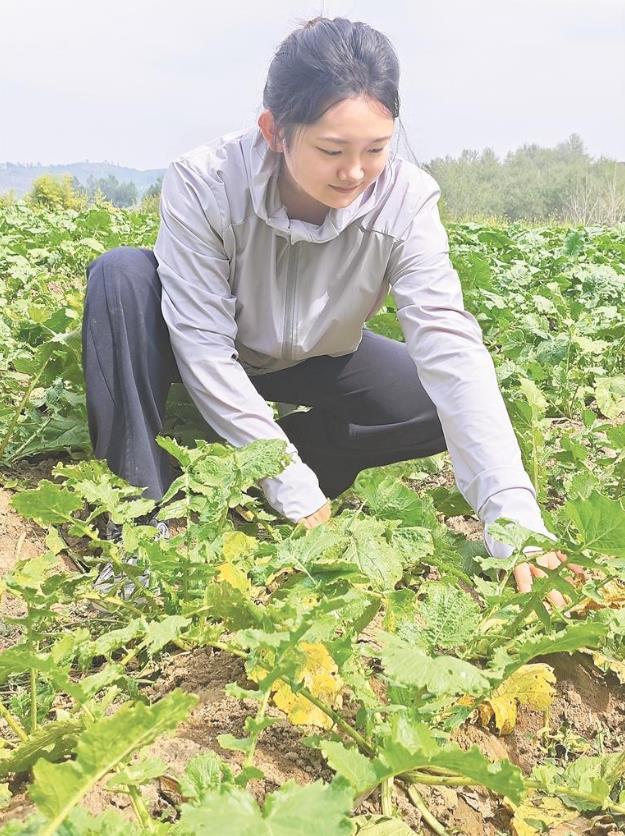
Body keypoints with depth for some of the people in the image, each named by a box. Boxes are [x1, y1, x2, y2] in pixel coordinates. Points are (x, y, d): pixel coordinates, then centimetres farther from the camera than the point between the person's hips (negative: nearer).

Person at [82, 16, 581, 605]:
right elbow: (203, 345, -32)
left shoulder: (405, 201, -29)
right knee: (123, 276, -30)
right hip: (218, 360, -2)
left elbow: (450, 349, -36)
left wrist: (515, 520, -46)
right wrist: (294, 492, -34)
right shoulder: (203, 183, -33)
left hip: (314, 363, 2)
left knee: (450, 408, -18)